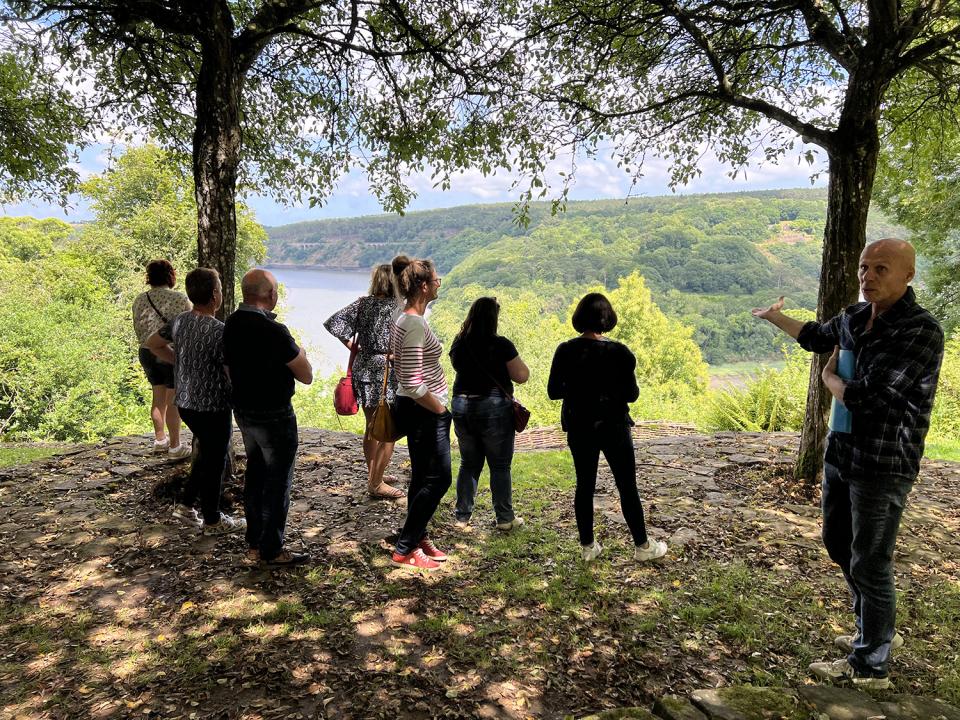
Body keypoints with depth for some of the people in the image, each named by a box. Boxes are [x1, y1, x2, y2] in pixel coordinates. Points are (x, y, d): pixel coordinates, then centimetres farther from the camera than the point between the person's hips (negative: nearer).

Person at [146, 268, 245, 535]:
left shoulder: (179, 321, 0)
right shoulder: (219, 330, -24)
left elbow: (152, 343, 17)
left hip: (185, 403, 8)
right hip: (212, 407, -8)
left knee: (206, 453, 26)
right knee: (214, 462, 8)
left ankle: (185, 504, 32)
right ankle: (212, 521, 22)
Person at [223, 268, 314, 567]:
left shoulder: (231, 324, 1)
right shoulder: (272, 330, -24)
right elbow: (306, 376, -18)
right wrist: (298, 353, 2)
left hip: (243, 412, 8)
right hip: (273, 416, -8)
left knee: (254, 474, 19)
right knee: (278, 483, 6)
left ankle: (254, 544, 31)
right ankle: (271, 550, 17)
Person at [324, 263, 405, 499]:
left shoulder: (363, 303, 3)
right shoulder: (397, 307, -13)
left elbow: (333, 323, -1)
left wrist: (351, 345, 6)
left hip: (363, 369, 7)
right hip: (386, 373, -7)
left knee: (372, 427, 20)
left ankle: (373, 475, 36)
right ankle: (376, 484, 11)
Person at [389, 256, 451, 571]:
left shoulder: (405, 320, 9)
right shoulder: (415, 324, -22)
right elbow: (413, 385, -26)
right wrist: (441, 408, -13)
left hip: (416, 411, 10)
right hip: (424, 412, -10)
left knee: (422, 477, 18)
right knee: (437, 478, -1)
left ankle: (418, 539, 30)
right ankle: (405, 549, 8)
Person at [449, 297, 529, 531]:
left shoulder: (458, 343, 2)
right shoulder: (501, 345, -14)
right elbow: (521, 376, -10)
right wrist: (515, 360, 7)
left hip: (461, 407, 5)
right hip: (494, 408, -5)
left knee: (468, 464, 16)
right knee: (500, 466, 7)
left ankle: (462, 517, 20)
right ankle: (505, 519, 15)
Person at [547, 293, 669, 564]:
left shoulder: (565, 351, -7)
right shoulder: (619, 352, -14)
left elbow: (553, 392, -2)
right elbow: (631, 394, -10)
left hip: (578, 429, 3)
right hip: (613, 427, -3)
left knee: (584, 486, 14)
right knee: (627, 487, 9)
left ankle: (587, 546, 23)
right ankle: (642, 546, 21)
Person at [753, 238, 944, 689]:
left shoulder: (921, 332, -21)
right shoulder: (854, 317, 3)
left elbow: (864, 397, -27)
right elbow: (816, 336, 26)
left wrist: (829, 378, -6)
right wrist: (773, 317, 40)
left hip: (882, 465, -8)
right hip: (841, 453, 9)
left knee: (869, 564, 3)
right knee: (839, 544, 21)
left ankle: (869, 666, 21)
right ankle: (879, 631, 41)